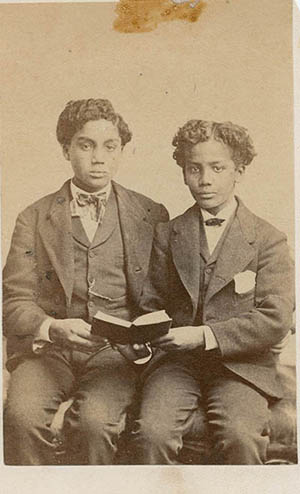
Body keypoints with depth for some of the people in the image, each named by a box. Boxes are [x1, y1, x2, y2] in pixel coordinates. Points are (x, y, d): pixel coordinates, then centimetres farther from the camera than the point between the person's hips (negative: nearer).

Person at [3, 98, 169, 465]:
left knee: (96, 421, -28)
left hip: (116, 351, -1)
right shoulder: (34, 218, 9)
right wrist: (53, 327, -17)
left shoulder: (151, 216, 9)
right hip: (48, 347, 1)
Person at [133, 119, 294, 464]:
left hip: (241, 365, -2)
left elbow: (276, 320, -7)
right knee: (151, 432, -25)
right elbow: (151, 304, 18)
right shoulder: (167, 234, 13)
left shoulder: (267, 239, 3)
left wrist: (205, 336, -18)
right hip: (177, 362, 2)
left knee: (240, 438, -28)